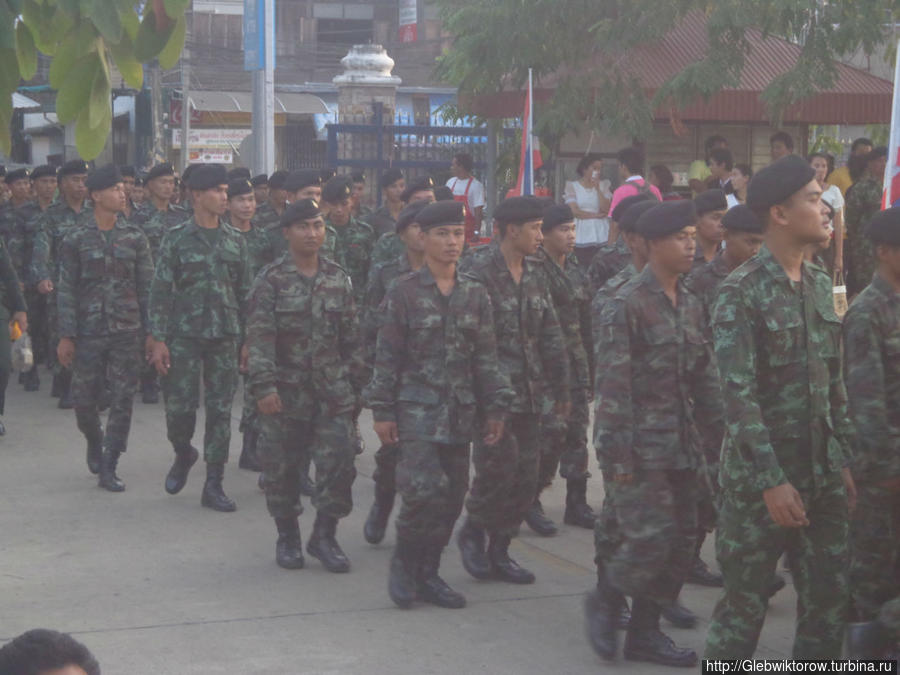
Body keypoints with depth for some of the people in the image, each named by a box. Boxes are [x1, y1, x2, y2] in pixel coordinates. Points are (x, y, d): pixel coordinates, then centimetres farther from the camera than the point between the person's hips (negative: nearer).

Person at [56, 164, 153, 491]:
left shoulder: (135, 237, 3)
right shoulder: (76, 240, -1)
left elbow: (147, 287, 5)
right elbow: (66, 290, 0)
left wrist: (150, 330, 0)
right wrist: (66, 336, -5)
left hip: (127, 332, 1)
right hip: (89, 332, -1)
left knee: (123, 400, -1)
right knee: (84, 399, 5)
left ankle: (108, 468, 8)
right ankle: (94, 442, 36)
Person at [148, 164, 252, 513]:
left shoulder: (235, 241, 8)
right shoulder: (176, 238, -1)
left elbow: (245, 293, 12)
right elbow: (160, 291, -3)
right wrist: (159, 340, -8)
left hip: (225, 338, 3)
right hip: (184, 336, -2)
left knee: (220, 410, 2)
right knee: (179, 406, -2)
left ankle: (214, 485, 9)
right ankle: (183, 454, 30)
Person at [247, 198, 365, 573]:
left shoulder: (338, 279, 9)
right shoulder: (271, 281, -3)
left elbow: (351, 337, 13)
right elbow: (259, 338, -10)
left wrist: (356, 384, 11)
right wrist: (264, 385, -18)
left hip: (333, 390, 3)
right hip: (286, 391, -3)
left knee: (340, 459, -4)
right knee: (282, 466, 5)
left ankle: (324, 535, 11)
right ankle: (287, 538, 22)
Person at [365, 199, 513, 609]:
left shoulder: (475, 295, 9)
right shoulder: (404, 292, -3)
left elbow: (486, 358, 11)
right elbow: (387, 356, -3)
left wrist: (495, 407, 6)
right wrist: (382, 411, -5)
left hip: (460, 412, 5)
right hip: (417, 407, -5)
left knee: (452, 496, 6)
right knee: (425, 488, -17)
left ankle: (427, 573, 19)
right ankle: (404, 560, 6)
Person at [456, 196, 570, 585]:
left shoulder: (534, 274, 12)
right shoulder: (477, 271, -11)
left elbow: (551, 335, 16)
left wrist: (561, 388, 16)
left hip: (528, 393, 7)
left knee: (526, 475, 6)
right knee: (498, 466, -11)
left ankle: (499, 552, 18)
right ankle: (473, 532, 15)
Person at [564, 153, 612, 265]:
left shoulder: (603, 185, 13)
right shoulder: (572, 186, 8)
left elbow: (606, 210, 0)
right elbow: (575, 211, -2)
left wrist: (597, 188, -4)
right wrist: (596, 215, -2)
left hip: (601, 238, 1)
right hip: (581, 238, -1)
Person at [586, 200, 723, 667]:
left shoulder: (691, 305, 11)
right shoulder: (624, 306, -12)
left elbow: (705, 378, 14)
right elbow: (612, 387, -16)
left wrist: (718, 438, 9)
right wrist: (618, 458, -18)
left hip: (681, 447, 8)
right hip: (639, 446, -8)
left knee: (682, 541, 8)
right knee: (650, 538, -12)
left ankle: (645, 631, 21)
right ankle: (605, 601, 15)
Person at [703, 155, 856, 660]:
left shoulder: (821, 286, 9)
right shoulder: (741, 292, -13)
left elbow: (834, 383, 15)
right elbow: (739, 395, -18)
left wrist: (846, 461, 11)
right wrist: (771, 481, -21)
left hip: (822, 475, 7)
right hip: (760, 476, -7)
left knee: (829, 599, 10)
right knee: (745, 603, 3)